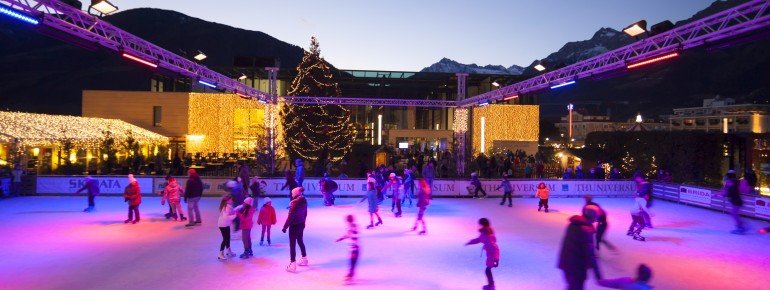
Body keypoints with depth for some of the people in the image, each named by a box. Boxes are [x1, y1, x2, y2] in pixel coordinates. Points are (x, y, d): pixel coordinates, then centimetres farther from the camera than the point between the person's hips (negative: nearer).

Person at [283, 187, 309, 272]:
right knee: (300, 241, 23)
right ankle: (304, 259, 35)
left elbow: (290, 216, -21)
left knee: (292, 244, 0)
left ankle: (293, 264, 2)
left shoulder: (294, 202, -21)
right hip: (301, 224, 8)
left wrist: (285, 227, -15)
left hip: (294, 225, -8)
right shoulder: (304, 201, 1)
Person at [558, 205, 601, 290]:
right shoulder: (586, 229, -22)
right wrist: (598, 275, -21)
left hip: (566, 262, 8)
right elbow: (589, 253, -24)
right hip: (577, 265, -8)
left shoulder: (573, 224, 4)